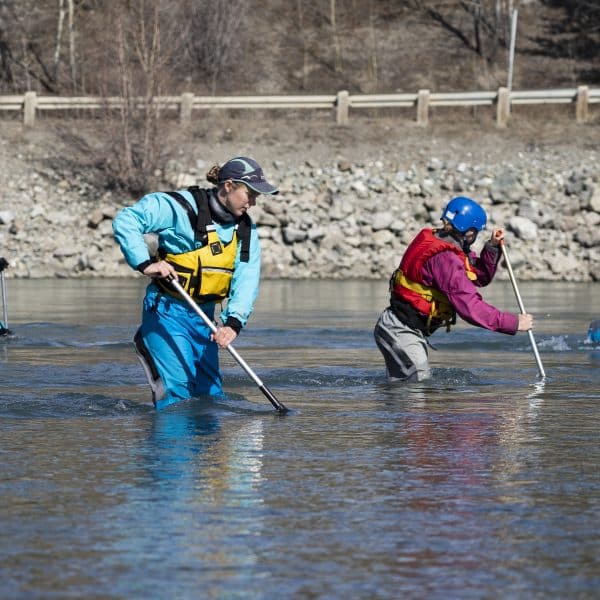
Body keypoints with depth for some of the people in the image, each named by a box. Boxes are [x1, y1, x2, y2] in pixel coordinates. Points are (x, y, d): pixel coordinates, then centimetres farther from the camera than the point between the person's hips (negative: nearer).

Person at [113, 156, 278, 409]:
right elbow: (126, 221, -21)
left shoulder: (246, 231, 2)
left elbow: (246, 281, -11)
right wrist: (145, 263, -31)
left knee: (210, 392, 11)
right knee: (179, 387, -15)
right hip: (168, 311, -7)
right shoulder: (183, 207, -18)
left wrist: (233, 322, -27)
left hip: (204, 316, 7)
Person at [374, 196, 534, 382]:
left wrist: (492, 247, 1)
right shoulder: (445, 258, -24)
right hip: (401, 332, -11)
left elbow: (481, 276, 17)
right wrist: (514, 323, -23)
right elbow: (470, 307, -28)